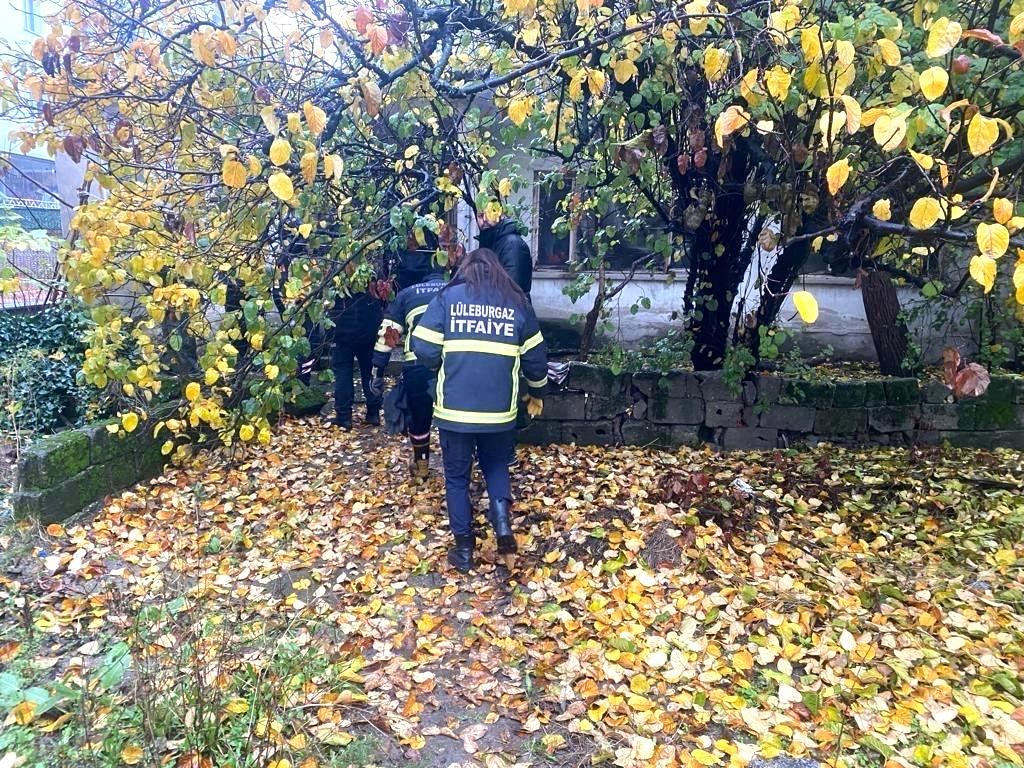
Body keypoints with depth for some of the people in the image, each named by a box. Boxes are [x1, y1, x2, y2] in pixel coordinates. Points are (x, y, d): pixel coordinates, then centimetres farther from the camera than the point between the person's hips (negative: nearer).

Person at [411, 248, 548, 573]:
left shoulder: (448, 297, 0)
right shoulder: (517, 301, 6)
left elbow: (424, 350, -6)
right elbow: (535, 357, 11)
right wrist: (537, 392, 28)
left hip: (455, 407, -2)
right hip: (500, 409, 2)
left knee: (457, 477, 14)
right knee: (495, 465, 26)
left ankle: (464, 550, 18)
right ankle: (502, 519, 3)